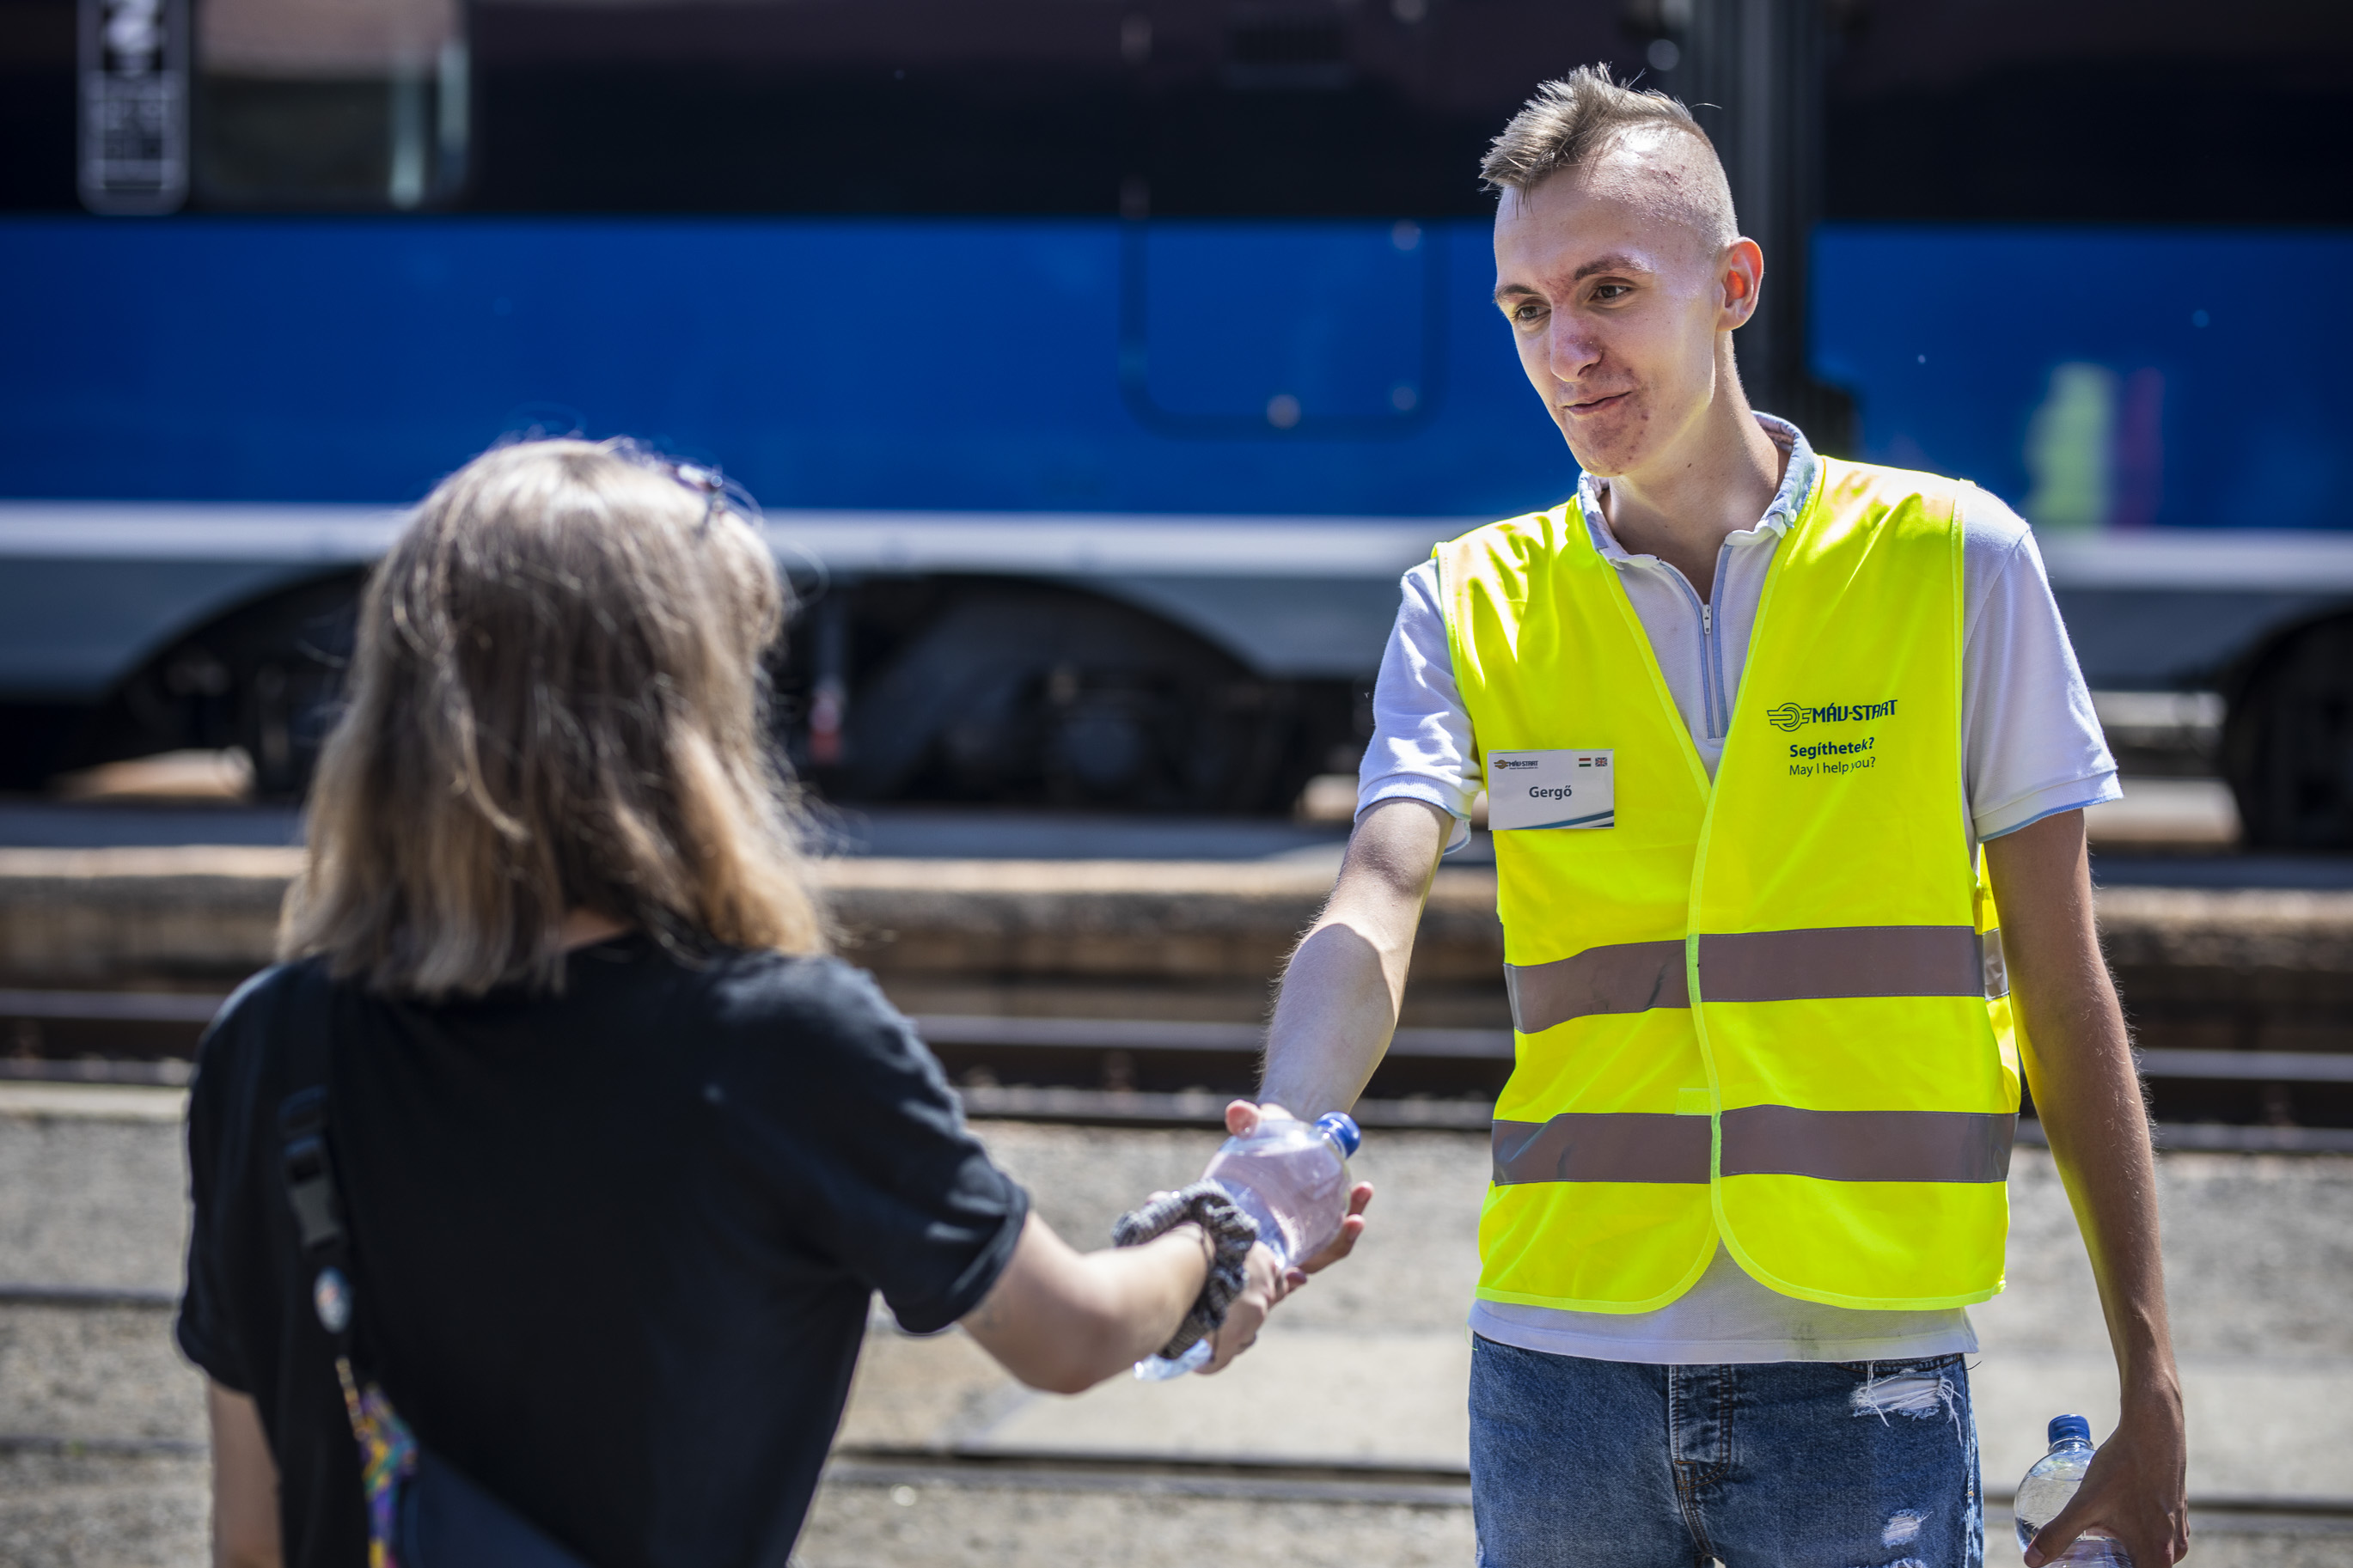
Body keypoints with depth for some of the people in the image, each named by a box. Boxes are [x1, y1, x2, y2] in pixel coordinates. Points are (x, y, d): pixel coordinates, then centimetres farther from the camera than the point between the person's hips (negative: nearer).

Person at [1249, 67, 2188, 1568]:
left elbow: (2064, 992, 3)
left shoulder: (1954, 559, 1)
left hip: (1866, 1386, -2)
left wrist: (2150, 1391, 1)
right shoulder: (1473, 606, 5)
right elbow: (1374, 909, -11)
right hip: (1560, 1372, 2)